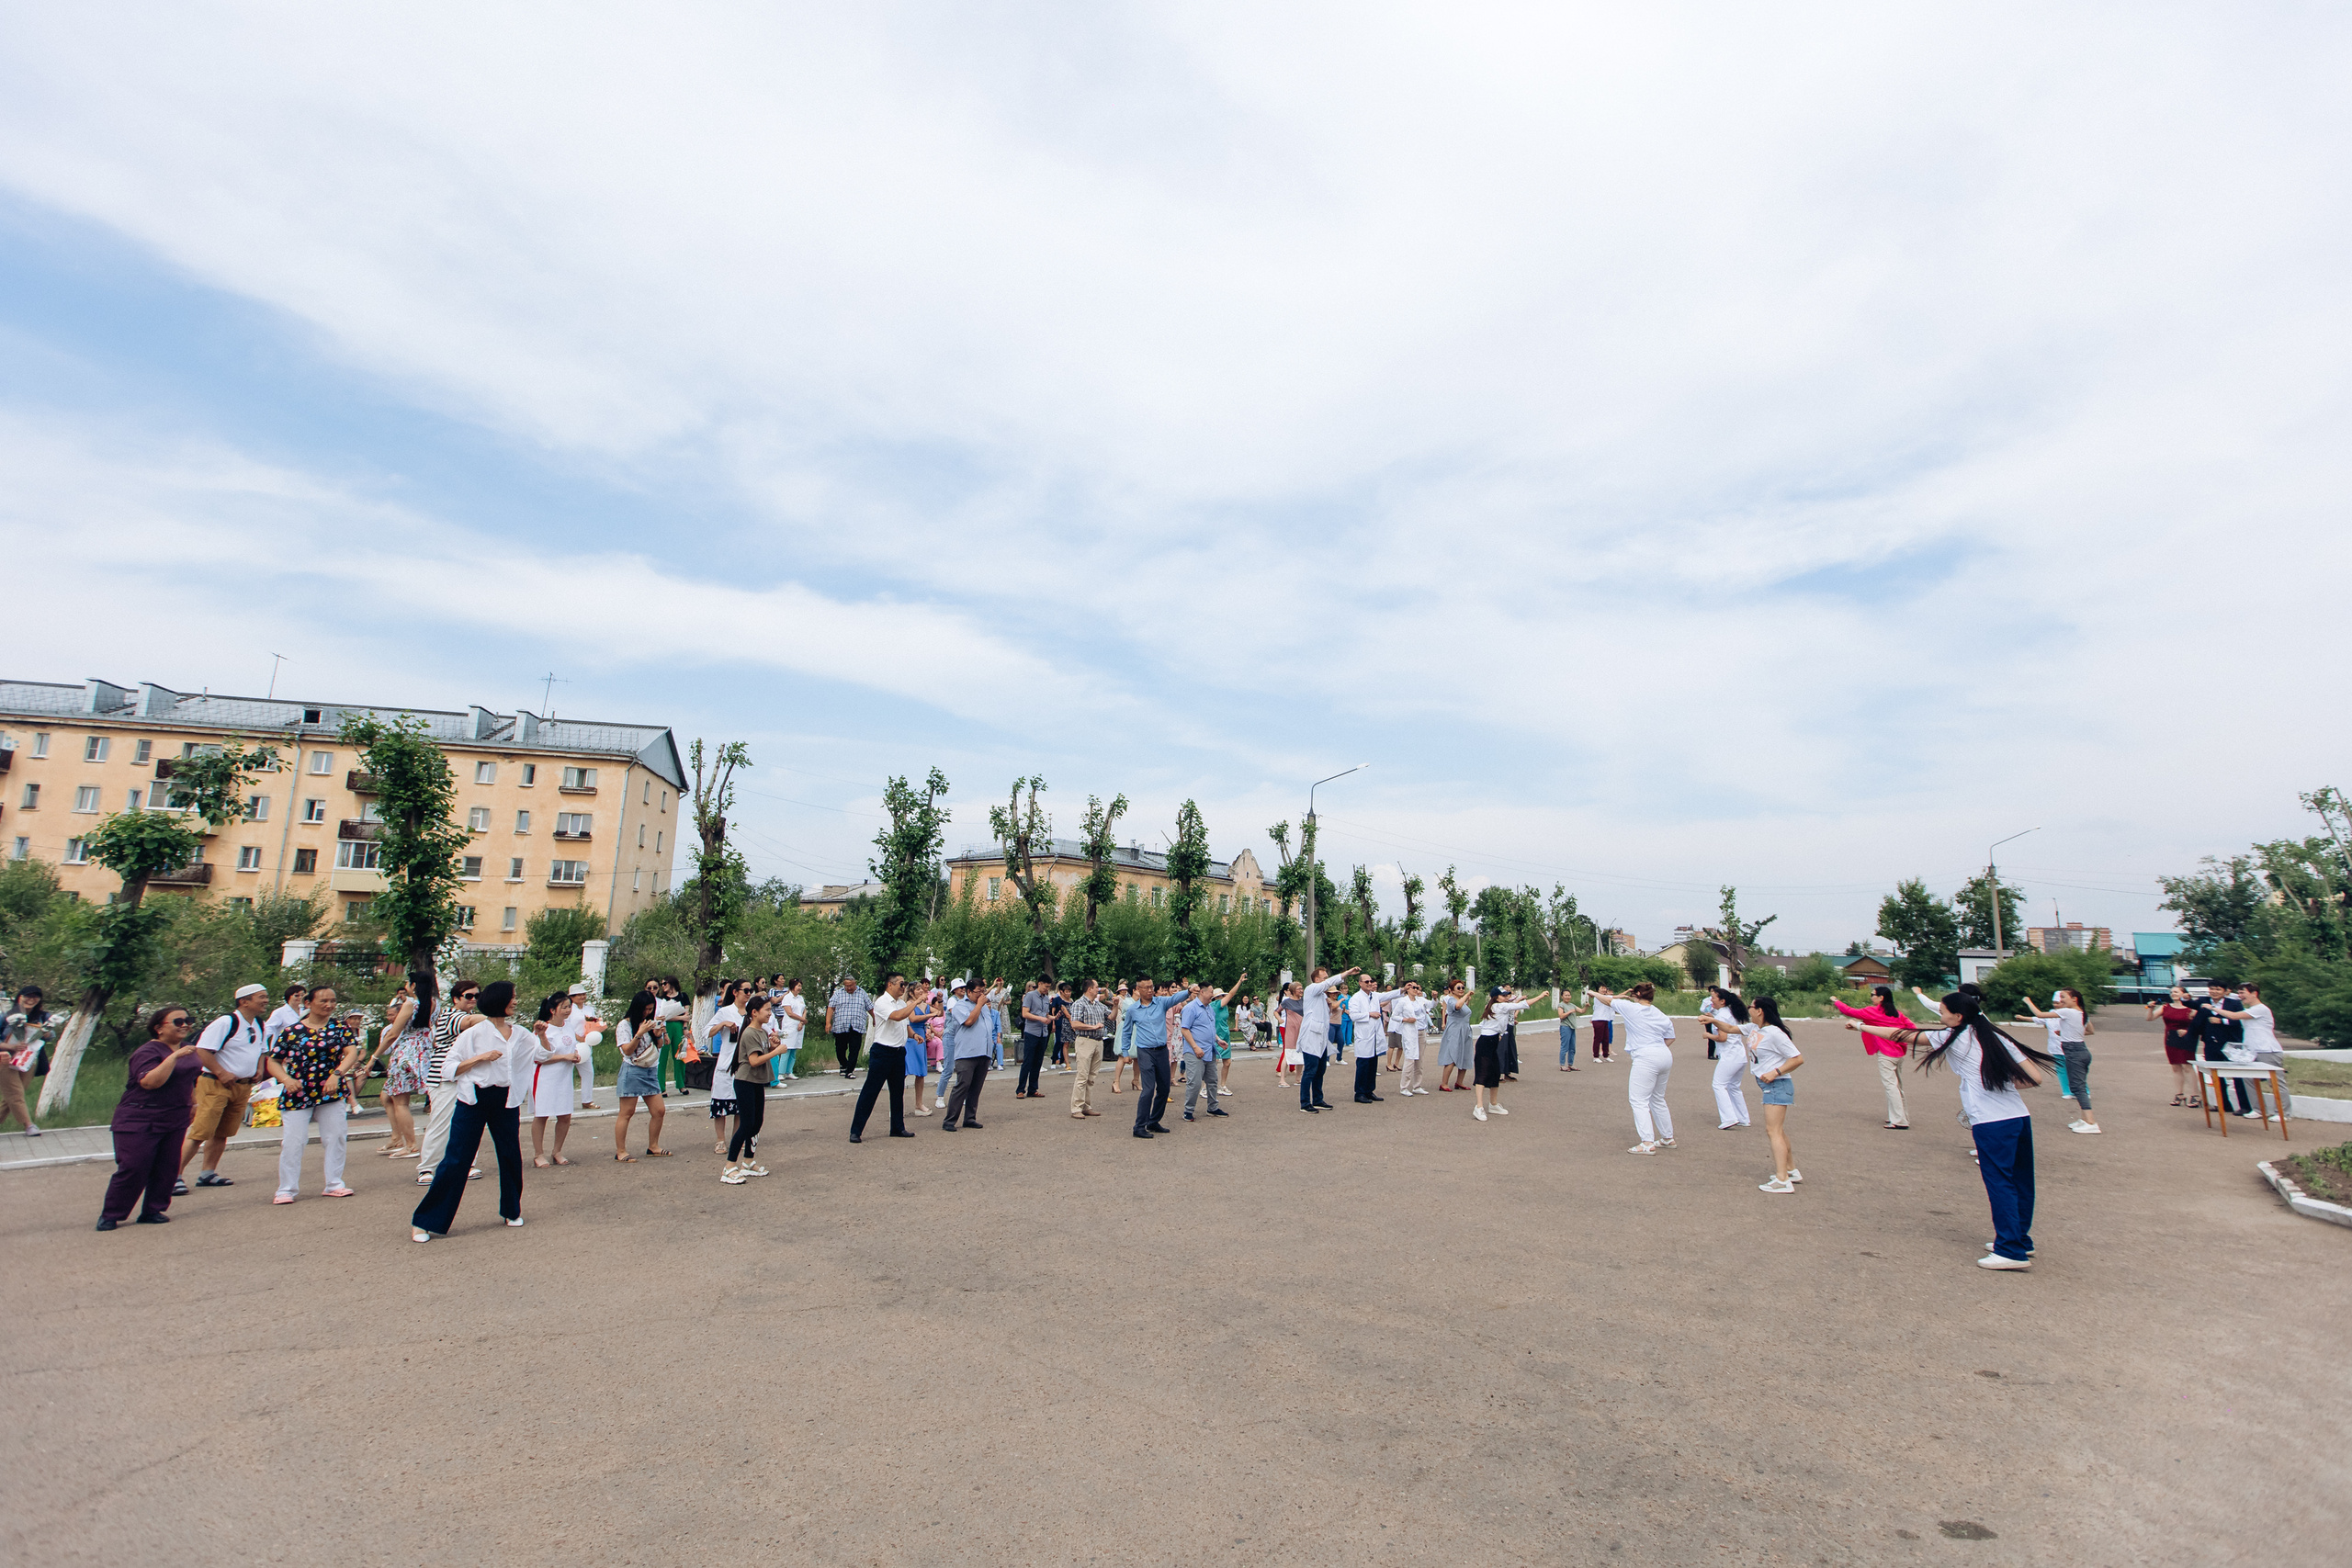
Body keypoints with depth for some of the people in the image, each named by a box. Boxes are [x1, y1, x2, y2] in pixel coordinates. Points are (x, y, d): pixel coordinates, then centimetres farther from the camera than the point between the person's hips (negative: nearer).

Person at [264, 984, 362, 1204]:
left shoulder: (341, 1027, 5)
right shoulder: (291, 1031, 2)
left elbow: (352, 1053, -6)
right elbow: (272, 1061, 5)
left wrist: (337, 1074, -23)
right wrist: (286, 1079, -12)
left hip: (332, 1093, 1)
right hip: (297, 1094, -1)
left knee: (335, 1138, 2)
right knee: (293, 1141, -3)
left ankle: (334, 1184, 12)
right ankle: (286, 1189, 9)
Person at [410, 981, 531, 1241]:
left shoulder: (519, 1033, 8)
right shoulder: (475, 1032, -4)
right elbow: (451, 1067, -4)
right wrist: (480, 1058, -16)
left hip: (506, 1100, 4)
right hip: (474, 1100, -4)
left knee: (511, 1156, 8)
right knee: (456, 1160, -4)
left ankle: (511, 1211, 26)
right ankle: (424, 1221, 8)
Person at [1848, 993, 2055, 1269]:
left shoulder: (1953, 1038, -2)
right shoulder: (1999, 1038, 12)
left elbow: (1903, 1036, 3)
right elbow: (2034, 1078, 9)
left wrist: (1861, 1026, 11)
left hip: (1991, 1124, -7)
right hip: (2020, 1118, 7)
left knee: (1999, 1184, -2)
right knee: (2020, 1182, 15)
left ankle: (2011, 1250, 0)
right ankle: (2021, 1240, 26)